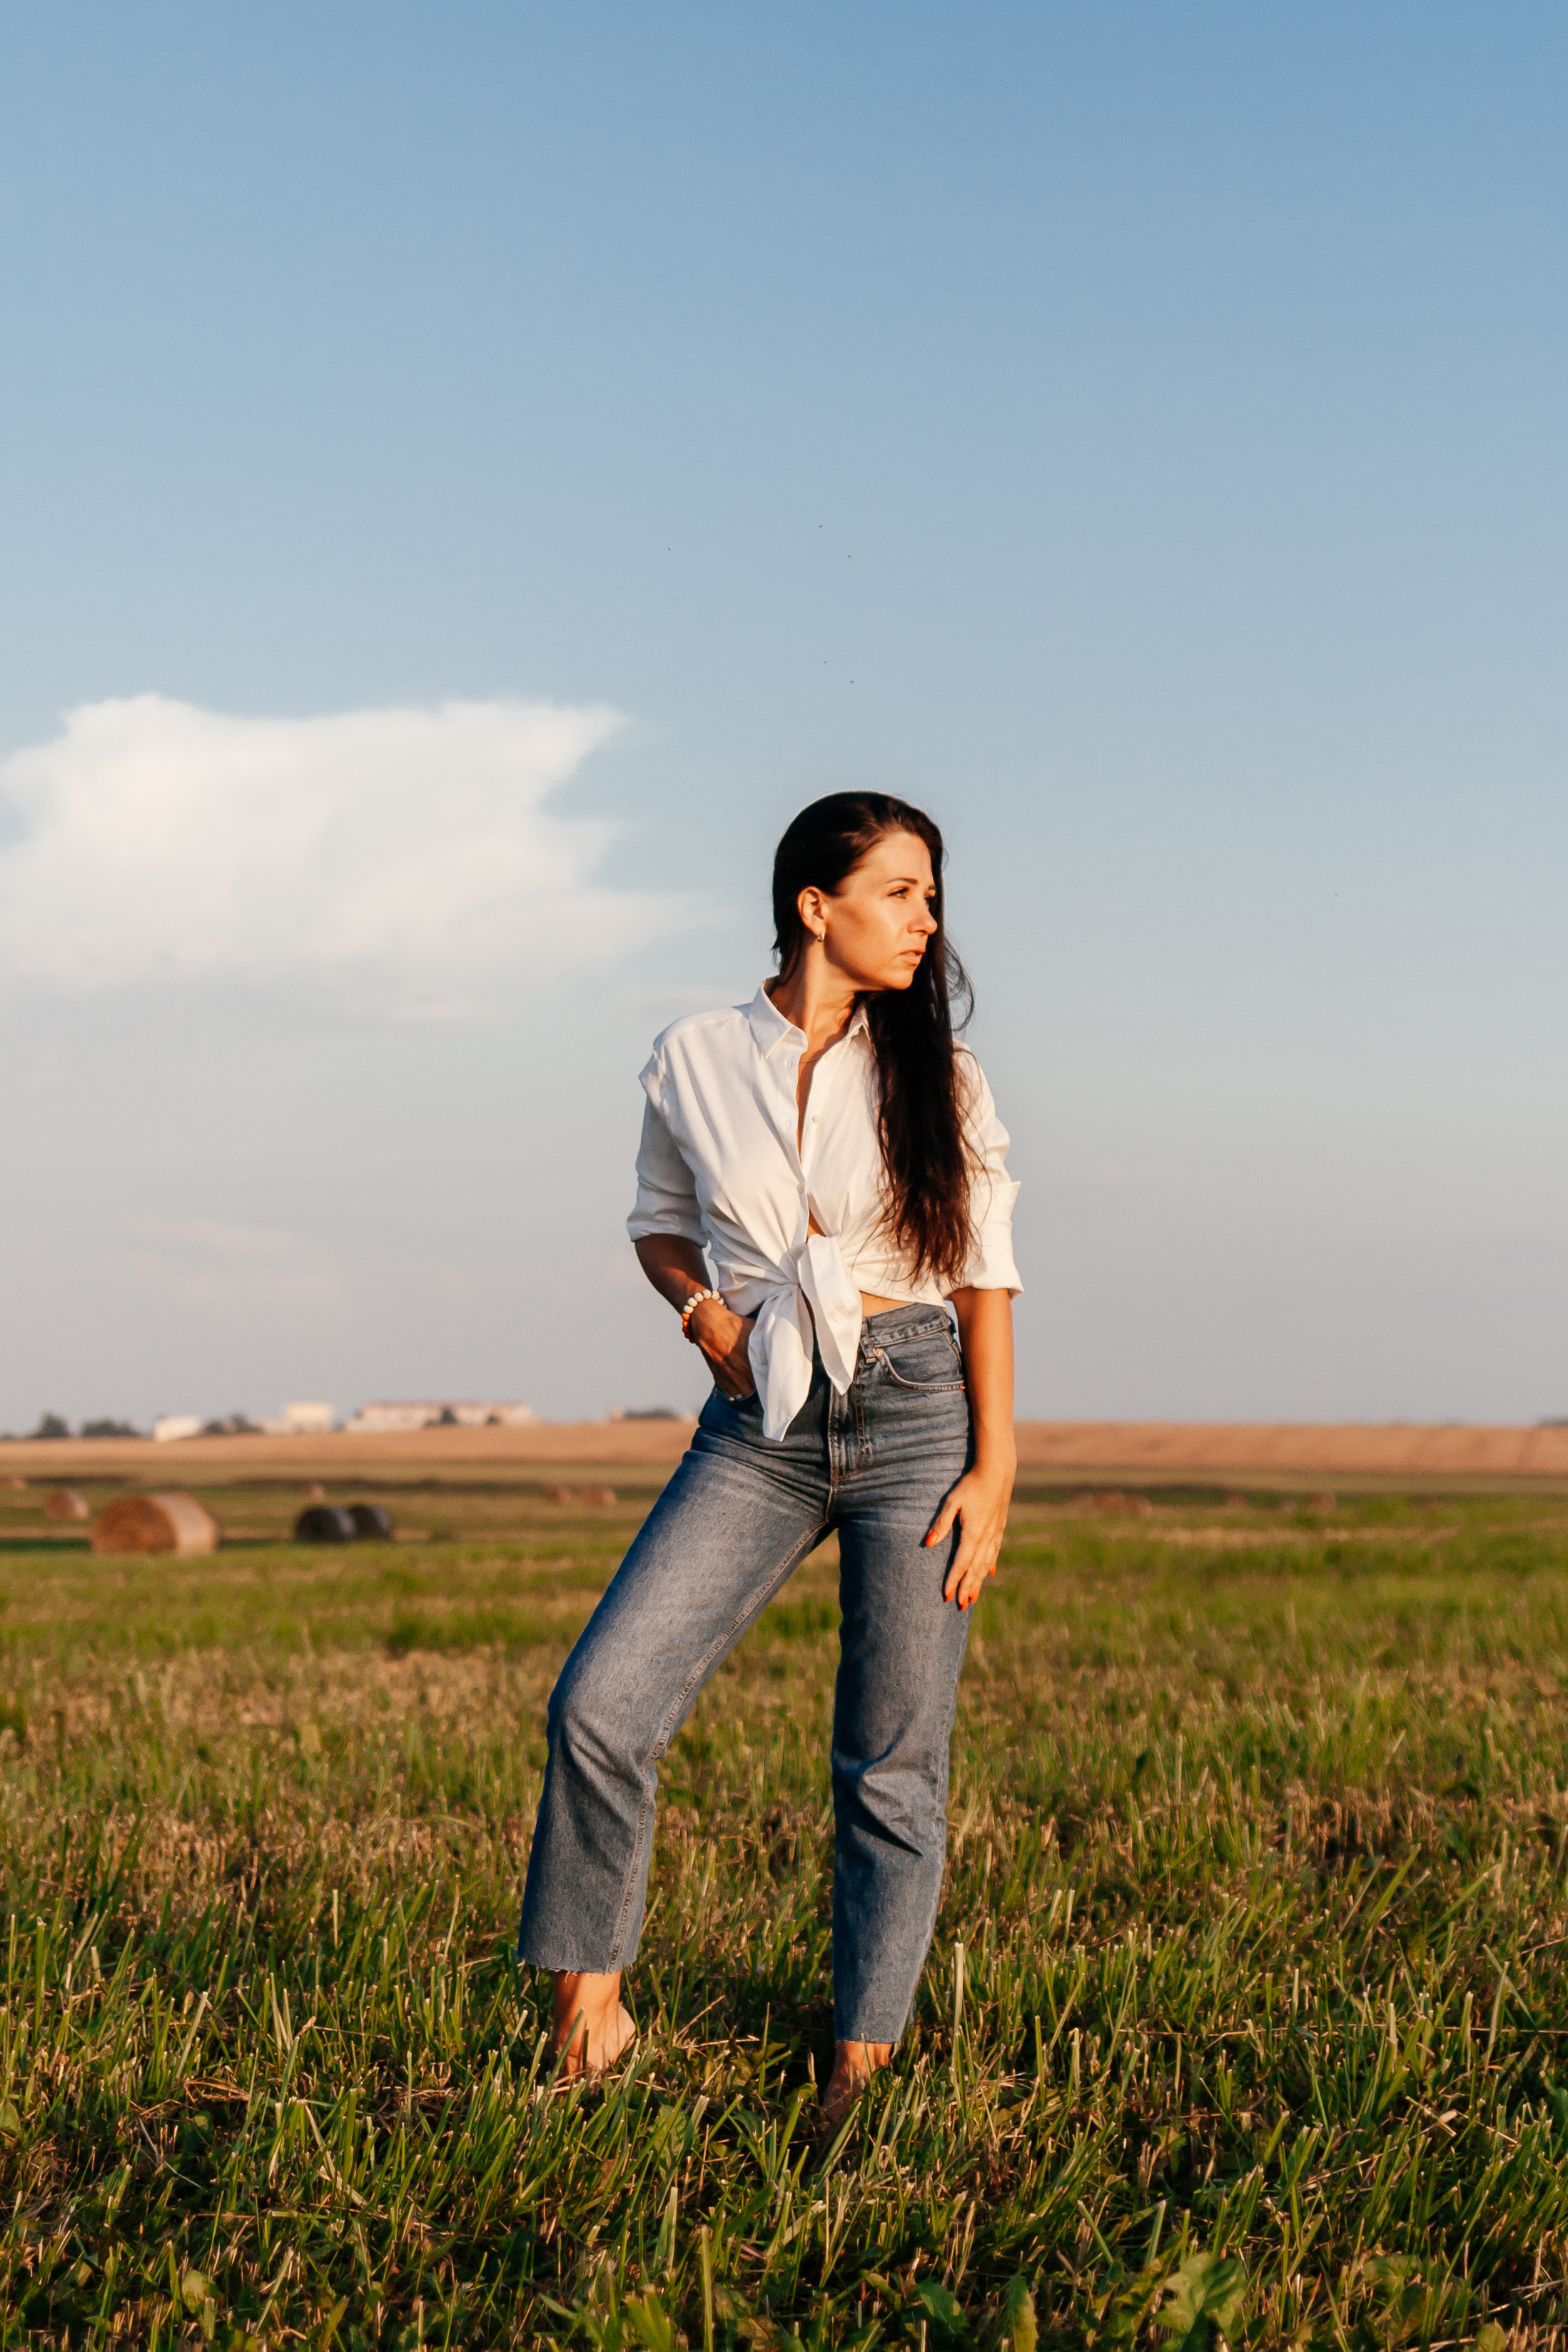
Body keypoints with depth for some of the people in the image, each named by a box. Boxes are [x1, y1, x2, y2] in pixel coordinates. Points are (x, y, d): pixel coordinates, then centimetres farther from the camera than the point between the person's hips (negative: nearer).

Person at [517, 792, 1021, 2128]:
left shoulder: (937, 1075, 3)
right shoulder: (694, 1063, 4)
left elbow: (984, 1278, 3)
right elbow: (661, 1225, 19)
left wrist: (994, 1469, -3)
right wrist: (705, 1311, -3)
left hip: (917, 1414, -1)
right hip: (760, 1428, 1)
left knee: (894, 1765, 0)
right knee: (602, 1701, -13)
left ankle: (864, 2059, 11)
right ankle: (588, 2016, 1)